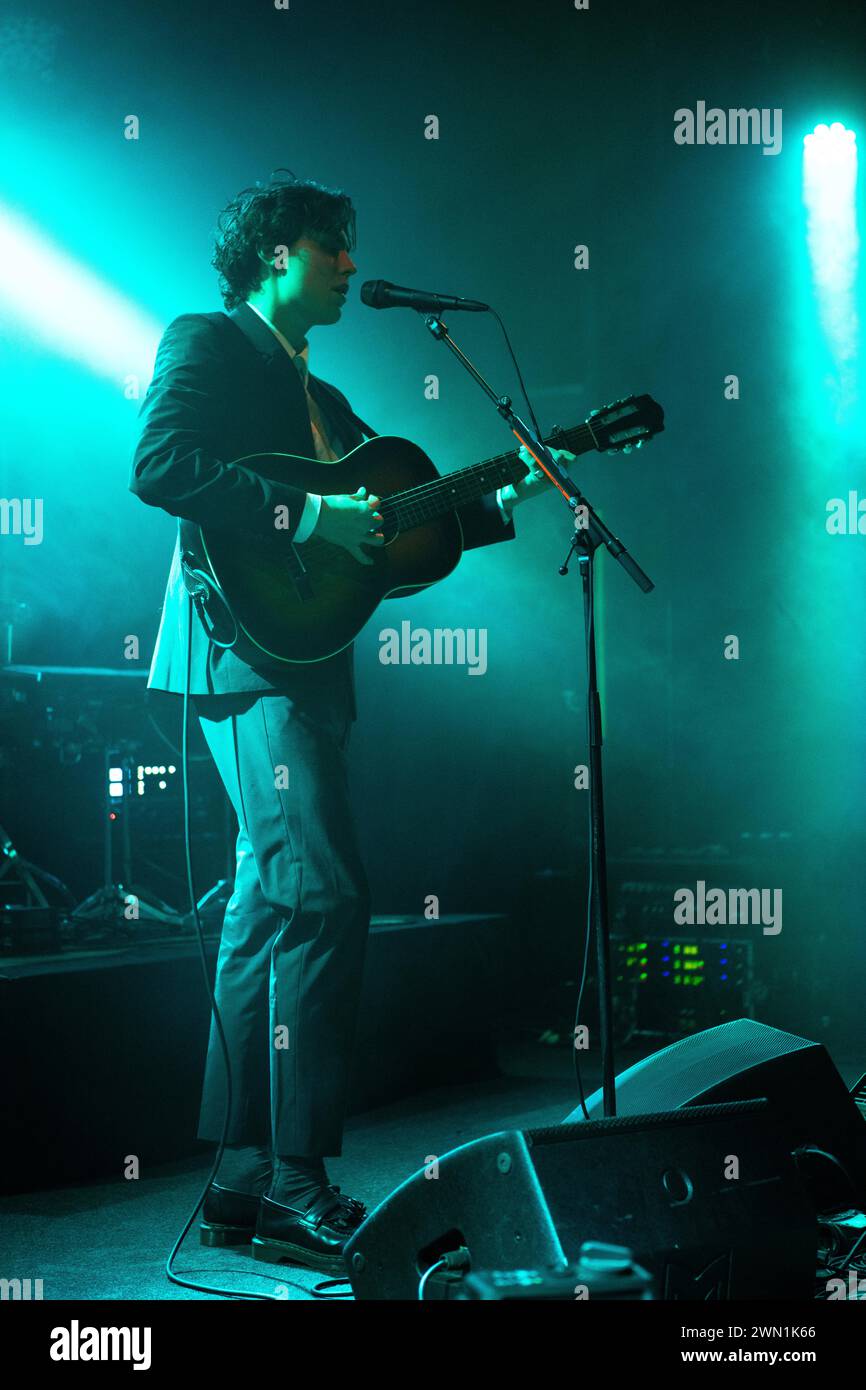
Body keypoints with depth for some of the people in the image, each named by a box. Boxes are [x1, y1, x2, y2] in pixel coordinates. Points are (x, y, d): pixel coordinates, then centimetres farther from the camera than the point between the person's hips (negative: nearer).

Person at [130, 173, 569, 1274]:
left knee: (271, 909, 7)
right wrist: (305, 514, -19)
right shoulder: (205, 344, 2)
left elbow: (400, 527, 23)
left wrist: (507, 498, 12)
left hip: (302, 669, 9)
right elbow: (158, 467, -15)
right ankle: (299, 1182, -12)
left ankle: (244, 1183, 11)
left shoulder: (321, 397, 26)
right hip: (249, 654, -9)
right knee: (325, 897, -17)